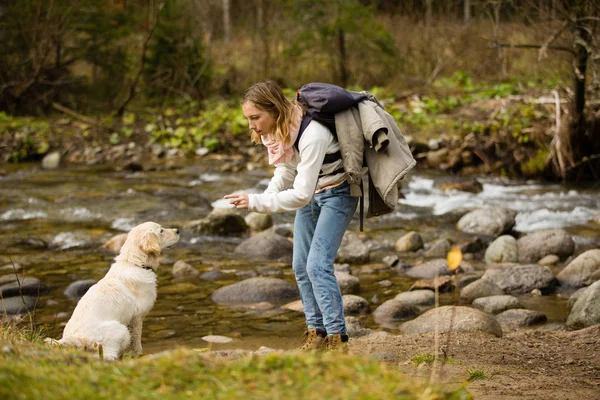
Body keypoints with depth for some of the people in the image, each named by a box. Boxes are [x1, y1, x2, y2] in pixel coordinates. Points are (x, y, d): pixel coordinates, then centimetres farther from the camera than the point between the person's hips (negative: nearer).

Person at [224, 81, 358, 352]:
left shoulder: (311, 136, -35)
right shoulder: (276, 131, -9)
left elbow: (301, 195, -35)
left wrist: (255, 202, -37)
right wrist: (266, 198, -13)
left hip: (336, 195, -8)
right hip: (310, 194, 8)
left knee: (318, 265, -17)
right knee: (301, 266, 6)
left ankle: (337, 338, -11)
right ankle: (316, 333, 16)